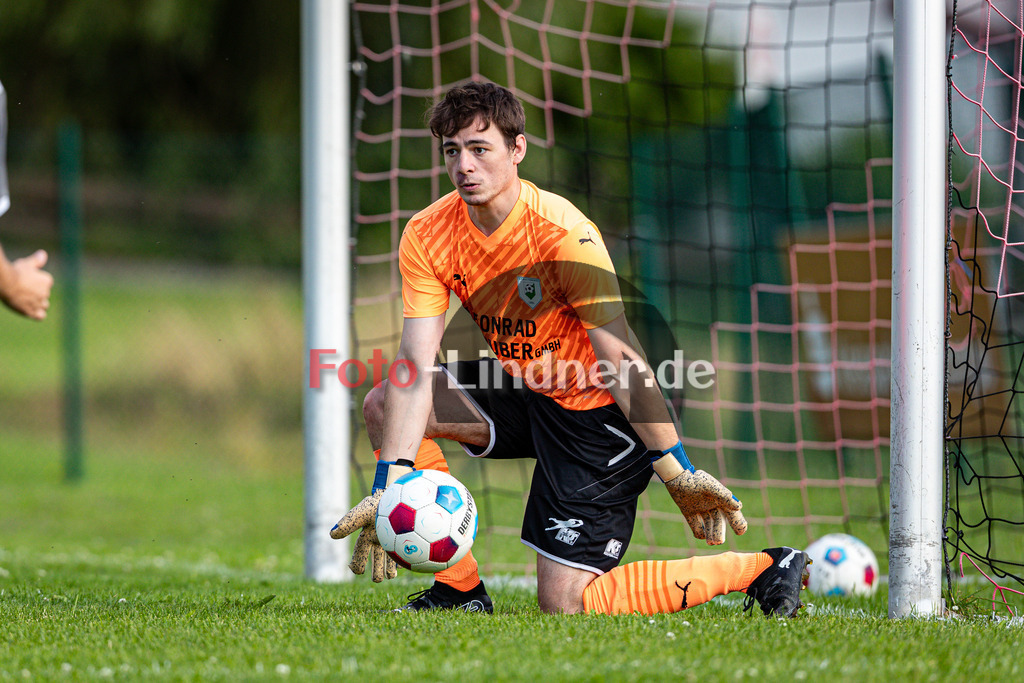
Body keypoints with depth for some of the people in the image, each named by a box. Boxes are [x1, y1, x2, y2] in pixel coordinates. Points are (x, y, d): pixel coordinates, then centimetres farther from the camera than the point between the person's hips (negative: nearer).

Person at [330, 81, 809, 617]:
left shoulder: (564, 234, -27)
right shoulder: (427, 236, -10)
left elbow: (623, 362, -26)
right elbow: (416, 366, -16)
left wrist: (677, 472, -29)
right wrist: (390, 482, -27)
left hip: (597, 408, -7)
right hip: (522, 391, 7)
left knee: (564, 604, -14)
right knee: (383, 404, -5)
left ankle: (762, 569, -2)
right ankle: (461, 588, 3)